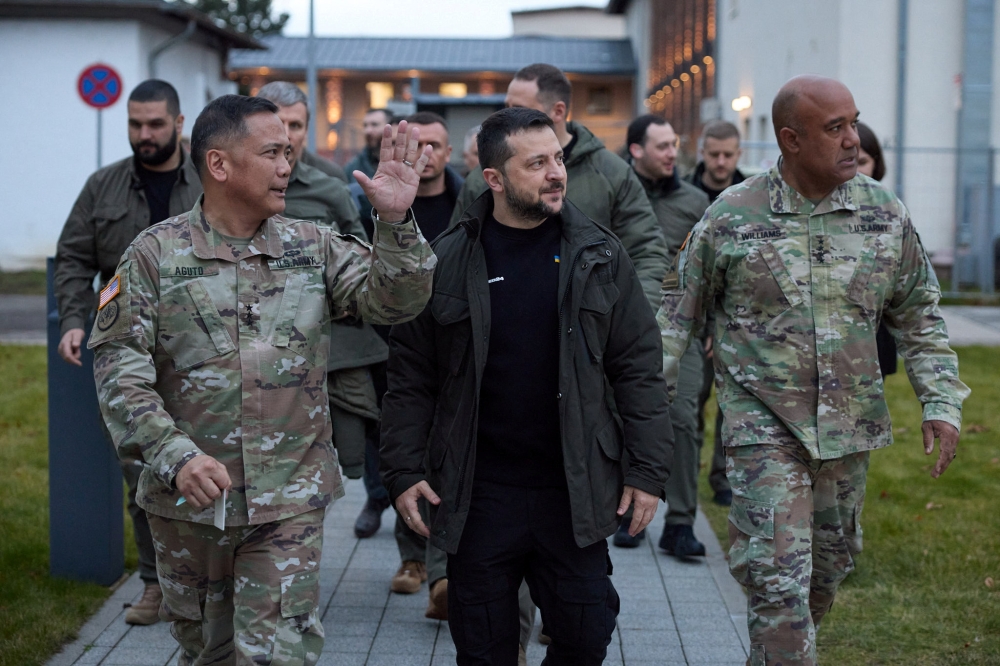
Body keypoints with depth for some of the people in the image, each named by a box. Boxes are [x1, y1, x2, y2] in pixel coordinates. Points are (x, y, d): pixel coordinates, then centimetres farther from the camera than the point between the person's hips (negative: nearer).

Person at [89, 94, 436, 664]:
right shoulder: (156, 253, -5)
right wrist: (174, 455, -22)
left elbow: (393, 300, -7)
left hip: (290, 500, 0)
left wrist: (397, 222, -25)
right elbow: (118, 364, -10)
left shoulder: (313, 248, 2)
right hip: (188, 495, 0)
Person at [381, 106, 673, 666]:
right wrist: (404, 472, -3)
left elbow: (640, 368, 3)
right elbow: (411, 378, 3)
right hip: (478, 495, 0)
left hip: (575, 492, 1)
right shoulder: (448, 262, -1)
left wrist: (648, 471, -1)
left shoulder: (601, 256, 1)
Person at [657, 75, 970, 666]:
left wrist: (941, 402, 2)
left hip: (851, 426, 4)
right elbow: (680, 308, 2)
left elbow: (918, 313, 10)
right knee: (777, 579, -11)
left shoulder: (885, 214, 0)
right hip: (764, 425, -4)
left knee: (829, 567, 17)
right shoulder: (732, 217, -8)